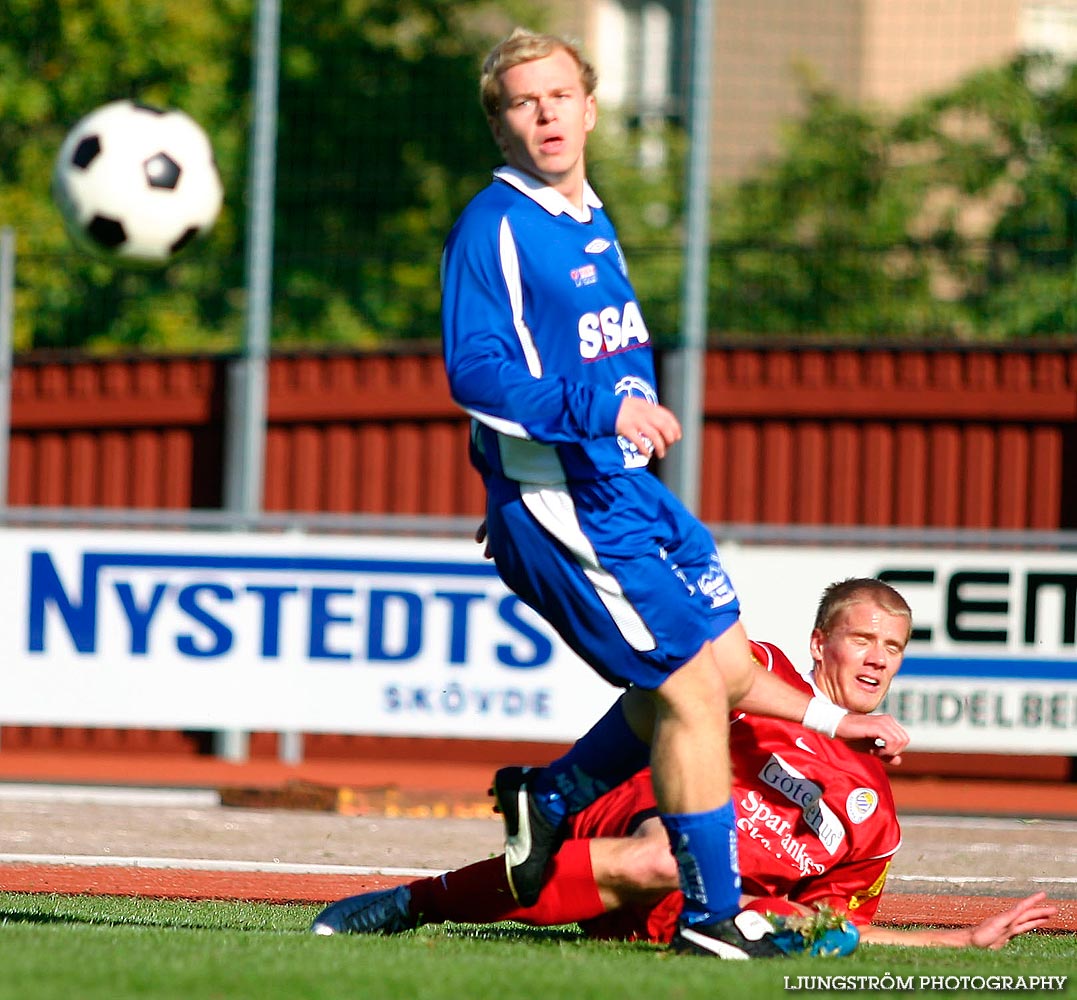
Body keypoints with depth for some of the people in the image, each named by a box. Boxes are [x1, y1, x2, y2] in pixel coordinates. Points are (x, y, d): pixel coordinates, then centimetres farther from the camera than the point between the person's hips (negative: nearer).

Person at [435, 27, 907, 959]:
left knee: (731, 670, 12)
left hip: (629, 489, 9)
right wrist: (604, 410, -29)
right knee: (691, 686, -10)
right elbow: (474, 369, -23)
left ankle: (551, 797, 27)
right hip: (556, 499, -9)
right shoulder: (494, 227, -13)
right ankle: (712, 914, -1)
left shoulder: (593, 221, 15)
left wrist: (646, 408, 13)